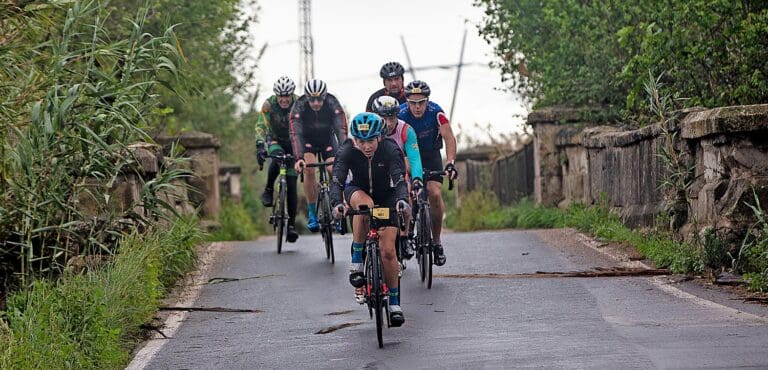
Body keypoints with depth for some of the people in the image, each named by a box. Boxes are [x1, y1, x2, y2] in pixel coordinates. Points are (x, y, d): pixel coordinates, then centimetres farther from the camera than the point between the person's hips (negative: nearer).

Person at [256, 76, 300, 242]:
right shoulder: (269, 104, -22)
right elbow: (261, 125, -27)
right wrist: (260, 146, -41)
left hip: (293, 143, 0)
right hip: (275, 141, 0)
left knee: (291, 183, -8)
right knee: (277, 157, -37)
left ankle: (292, 223, -3)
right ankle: (268, 190, -15)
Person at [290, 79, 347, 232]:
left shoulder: (332, 103, -29)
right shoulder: (299, 106, -30)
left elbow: (341, 130, -36)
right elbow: (295, 133, -37)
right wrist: (299, 158, -51)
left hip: (328, 140, 1)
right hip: (308, 140, -1)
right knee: (309, 169, -24)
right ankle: (311, 213, -12)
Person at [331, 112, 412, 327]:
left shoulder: (390, 149, -28)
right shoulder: (347, 151, -26)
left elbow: (400, 180, -39)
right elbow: (337, 181, -36)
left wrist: (402, 199, -60)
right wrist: (337, 203, -56)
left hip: (386, 197, 0)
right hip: (357, 191, 0)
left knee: (388, 250, -13)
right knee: (364, 204, -39)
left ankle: (394, 302, 2)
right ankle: (357, 260, -26)